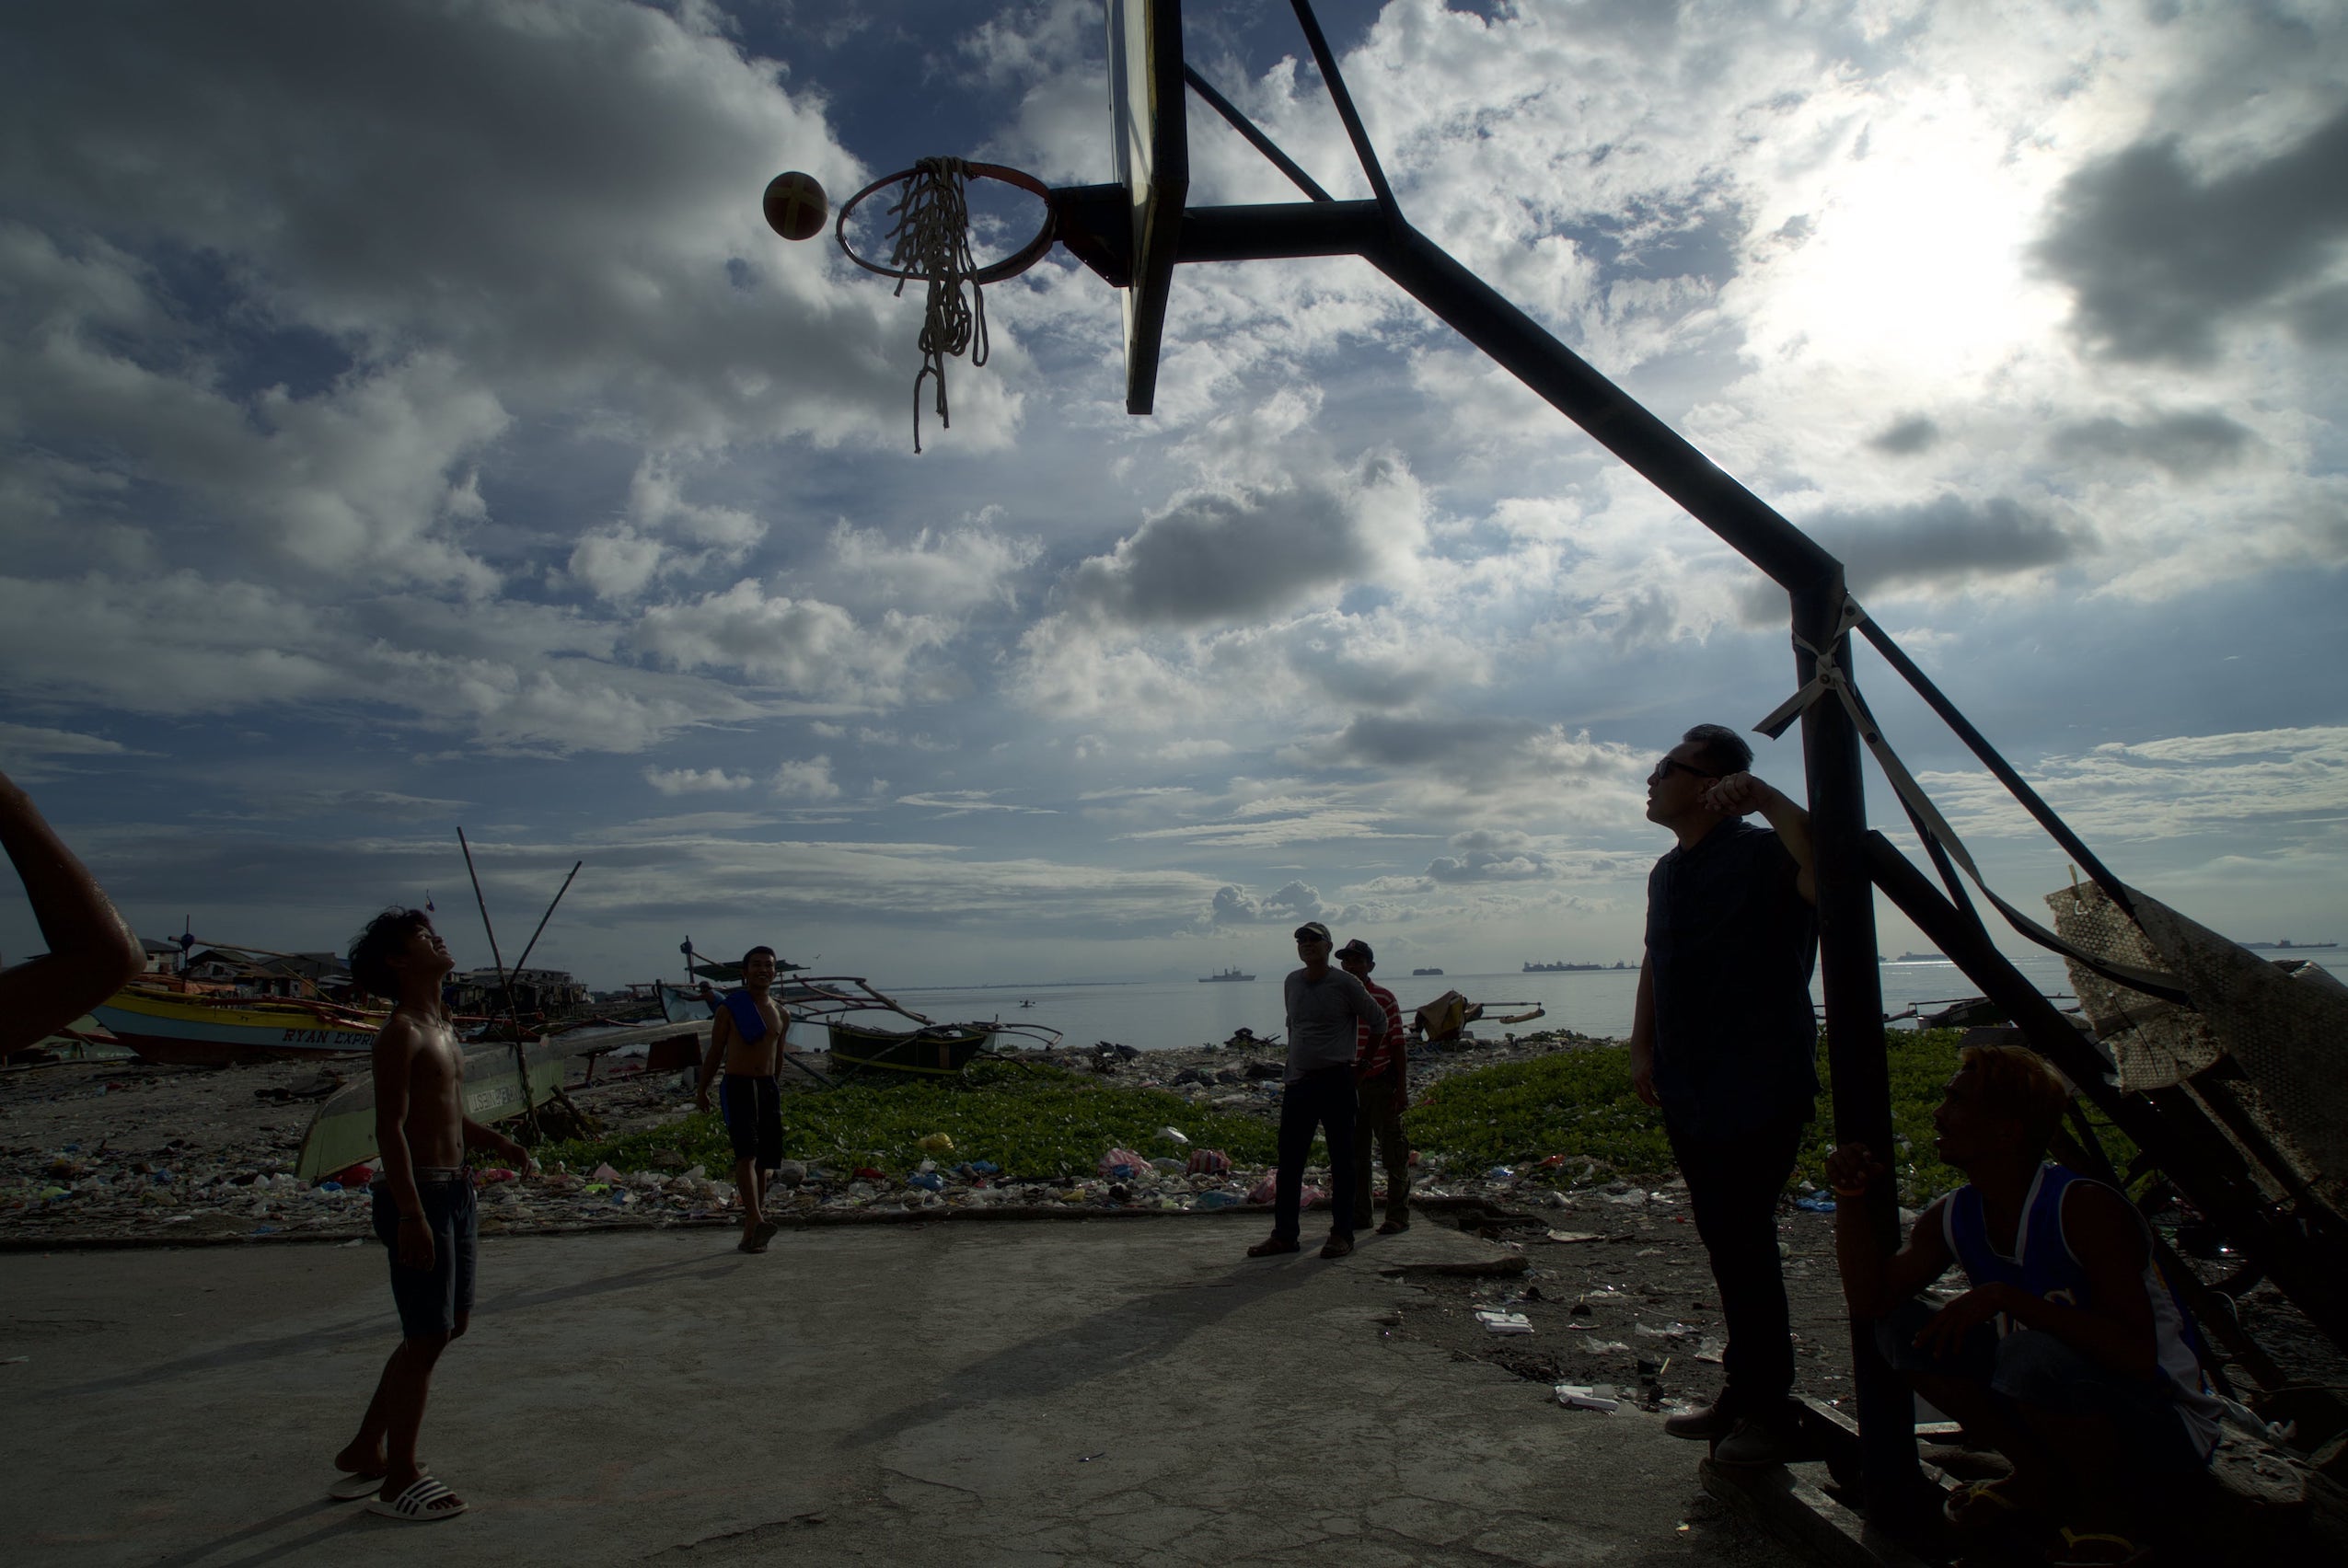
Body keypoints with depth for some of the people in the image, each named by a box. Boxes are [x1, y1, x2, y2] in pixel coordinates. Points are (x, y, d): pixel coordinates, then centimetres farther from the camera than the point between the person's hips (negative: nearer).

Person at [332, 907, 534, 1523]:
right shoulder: (400, 1033, -14)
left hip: (454, 1190, 9)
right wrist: (412, 1215, -24)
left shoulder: (441, 1028, 14)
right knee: (427, 1337, 0)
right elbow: (390, 1128, -20)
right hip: (418, 1194, -9)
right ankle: (398, 1480, 16)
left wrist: (494, 1140, 8)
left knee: (449, 1326, 18)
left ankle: (365, 1451, 32)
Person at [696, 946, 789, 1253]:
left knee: (764, 1162, 4)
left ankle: (749, 1235, 12)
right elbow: (715, 1052, 7)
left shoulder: (781, 1015, 11)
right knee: (746, 1153, -21)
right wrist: (701, 1090, 10)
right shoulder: (729, 1008, 0)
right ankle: (757, 1220, -33)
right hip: (737, 1087, -4)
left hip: (768, 1089, 5)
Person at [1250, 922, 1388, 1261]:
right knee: (1289, 1160, 6)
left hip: (1335, 1081, -5)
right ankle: (1284, 1233, 14)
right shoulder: (1292, 981, 10)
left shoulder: (1345, 984, -7)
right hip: (1298, 1081, 5)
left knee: (1341, 1160, 3)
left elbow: (1378, 1021, 3)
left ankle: (1342, 1234, 12)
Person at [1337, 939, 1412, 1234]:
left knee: (1393, 1150, 1)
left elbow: (1397, 1044, -6)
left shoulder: (1384, 998, -7)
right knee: (1354, 1152, 11)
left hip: (1381, 1082, -5)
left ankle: (1398, 1215, 11)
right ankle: (1358, 1213, 22)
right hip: (1348, 1085, 5)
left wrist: (1401, 1087, -9)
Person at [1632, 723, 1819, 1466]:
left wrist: (1766, 799, -31)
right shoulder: (1668, 871, 13)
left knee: (1744, 1243, -3)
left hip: (1757, 1091, -8)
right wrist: (1643, 1048, 12)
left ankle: (1769, 1410, 12)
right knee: (1723, 1242, 15)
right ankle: (1743, 1392, 28)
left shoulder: (1762, 856, -13)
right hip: (1689, 1092, 8)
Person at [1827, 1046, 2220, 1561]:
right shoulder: (1954, 1219, -5)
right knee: (1902, 1328, -9)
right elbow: (1871, 1301, -11)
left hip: (2168, 1427, -6)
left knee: (2034, 1355, -36)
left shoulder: (2085, 1209, -25)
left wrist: (2003, 1296, -38)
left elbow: (2136, 1355, -32)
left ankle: (2106, 1509, -5)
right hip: (2066, 1399, 6)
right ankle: (2042, 1477, 8)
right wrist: (1850, 1198, -21)